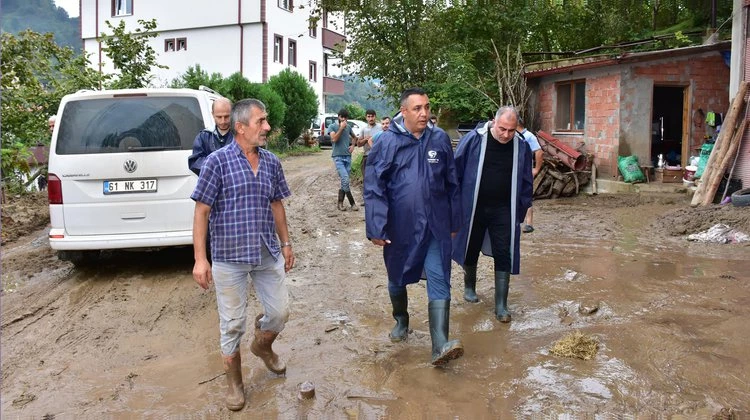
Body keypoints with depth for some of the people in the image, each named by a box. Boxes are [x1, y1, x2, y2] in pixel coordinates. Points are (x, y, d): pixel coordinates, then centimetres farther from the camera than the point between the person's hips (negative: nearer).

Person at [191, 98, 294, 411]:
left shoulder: (272, 162, 4)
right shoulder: (218, 161, -11)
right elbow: (202, 211, -11)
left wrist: (285, 243, 15)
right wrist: (200, 258, -14)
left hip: (268, 254, 5)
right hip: (229, 257, -4)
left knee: (280, 312, 12)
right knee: (233, 324, 6)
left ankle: (261, 345, 45)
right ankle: (234, 382, 28)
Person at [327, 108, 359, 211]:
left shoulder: (348, 126, 12)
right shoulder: (332, 127, -1)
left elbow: (354, 137, 29)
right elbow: (334, 139, -16)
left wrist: (353, 145, 10)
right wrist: (341, 128, -14)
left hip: (348, 157, 5)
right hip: (338, 157, -5)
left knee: (344, 181, 5)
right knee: (345, 180, -15)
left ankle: (340, 203, 13)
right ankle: (352, 203, -8)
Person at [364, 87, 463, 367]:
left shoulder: (440, 139, 0)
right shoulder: (387, 142, -9)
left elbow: (452, 184, 9)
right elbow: (373, 188, -9)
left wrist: (454, 221, 12)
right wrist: (376, 228, -13)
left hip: (435, 227, 1)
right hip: (400, 227, -1)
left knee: (439, 283, -7)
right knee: (397, 280, 18)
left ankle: (440, 346, -7)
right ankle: (401, 320, 44)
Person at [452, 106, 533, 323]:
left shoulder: (521, 146, -3)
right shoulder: (473, 139, -11)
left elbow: (525, 182, 7)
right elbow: (456, 172, -4)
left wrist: (521, 210, 6)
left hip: (503, 211, 1)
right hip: (473, 208, -1)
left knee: (504, 256, 0)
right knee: (471, 250, 15)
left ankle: (501, 305, 9)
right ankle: (469, 287, 41)